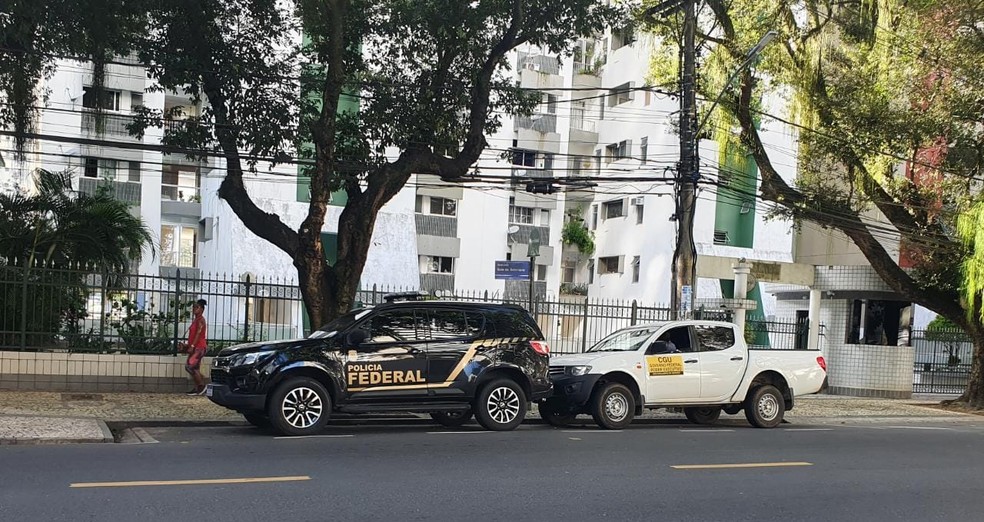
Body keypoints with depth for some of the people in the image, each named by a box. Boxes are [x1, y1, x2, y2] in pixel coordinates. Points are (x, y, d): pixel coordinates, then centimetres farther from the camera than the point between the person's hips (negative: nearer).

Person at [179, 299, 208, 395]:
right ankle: (198, 388, 10)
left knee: (190, 366, -15)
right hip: (195, 348, 10)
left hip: (199, 347, -10)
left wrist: (192, 346, -25)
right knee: (195, 368, 8)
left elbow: (198, 334, -19)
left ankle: (202, 385, -7)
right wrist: (188, 345, 13)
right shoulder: (195, 319, 18)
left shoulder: (200, 319, -9)